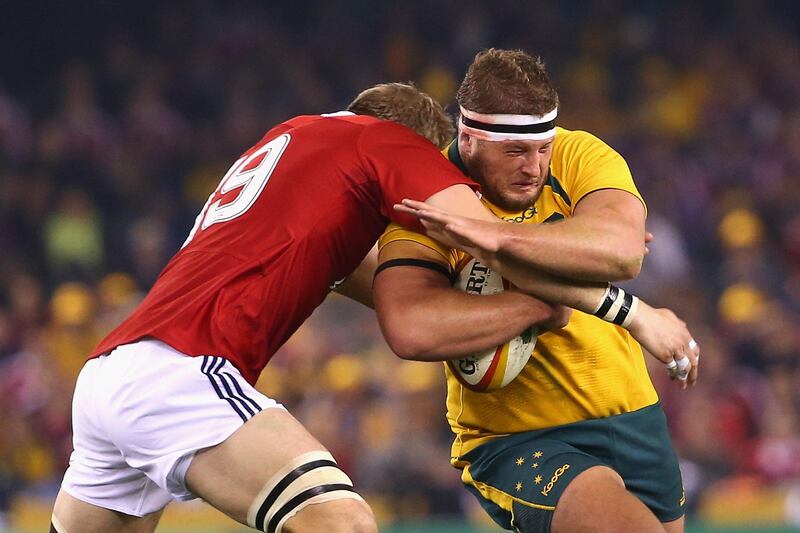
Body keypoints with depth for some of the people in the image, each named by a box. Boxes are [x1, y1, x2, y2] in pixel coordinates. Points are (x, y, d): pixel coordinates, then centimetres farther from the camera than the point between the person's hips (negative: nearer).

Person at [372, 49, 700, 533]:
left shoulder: (581, 156, -6)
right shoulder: (426, 203, -15)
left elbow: (623, 250, -27)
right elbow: (410, 330, -33)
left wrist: (496, 237, -37)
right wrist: (554, 306, -31)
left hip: (629, 415, 5)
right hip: (512, 439, -5)